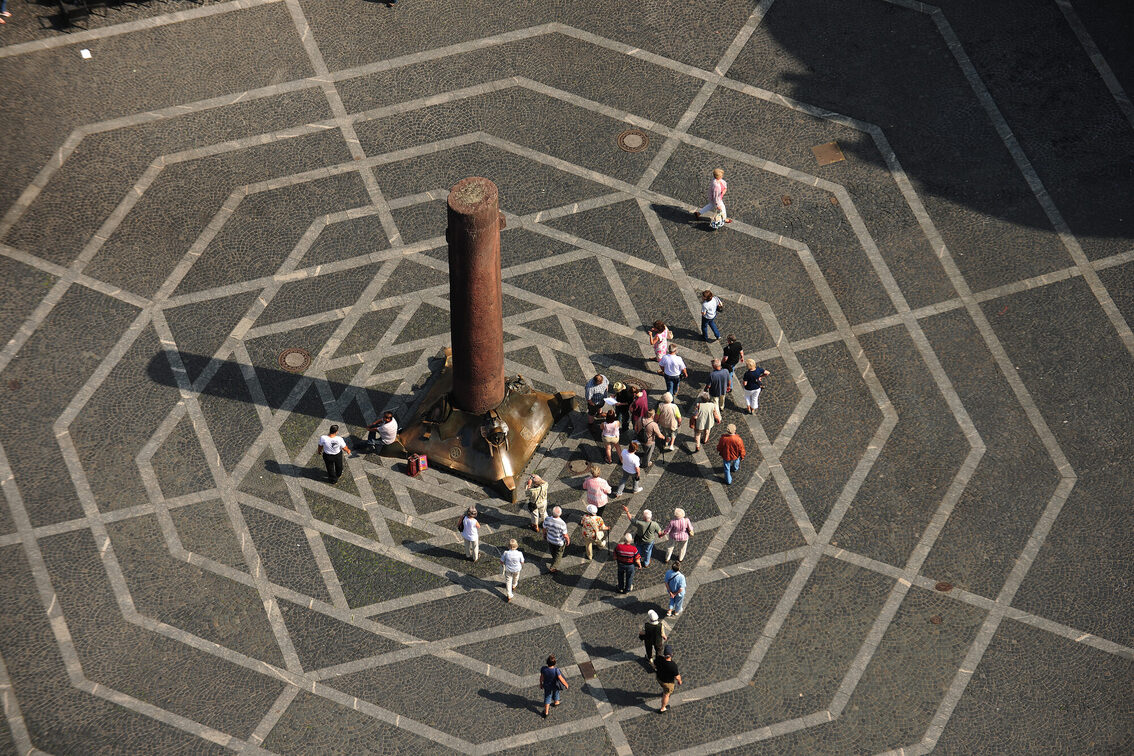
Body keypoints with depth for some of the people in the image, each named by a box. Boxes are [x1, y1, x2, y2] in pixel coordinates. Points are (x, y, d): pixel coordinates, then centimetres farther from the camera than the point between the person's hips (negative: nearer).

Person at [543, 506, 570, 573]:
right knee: (558, 554, 24)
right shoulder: (562, 524, -38)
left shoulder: (547, 520, -28)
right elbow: (565, 535, -24)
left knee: (552, 550, 33)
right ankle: (553, 567, 33)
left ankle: (555, 559, 60)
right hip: (560, 542, -4)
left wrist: (544, 535, 14)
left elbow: (544, 529, -8)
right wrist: (568, 541, -2)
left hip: (550, 539, 4)